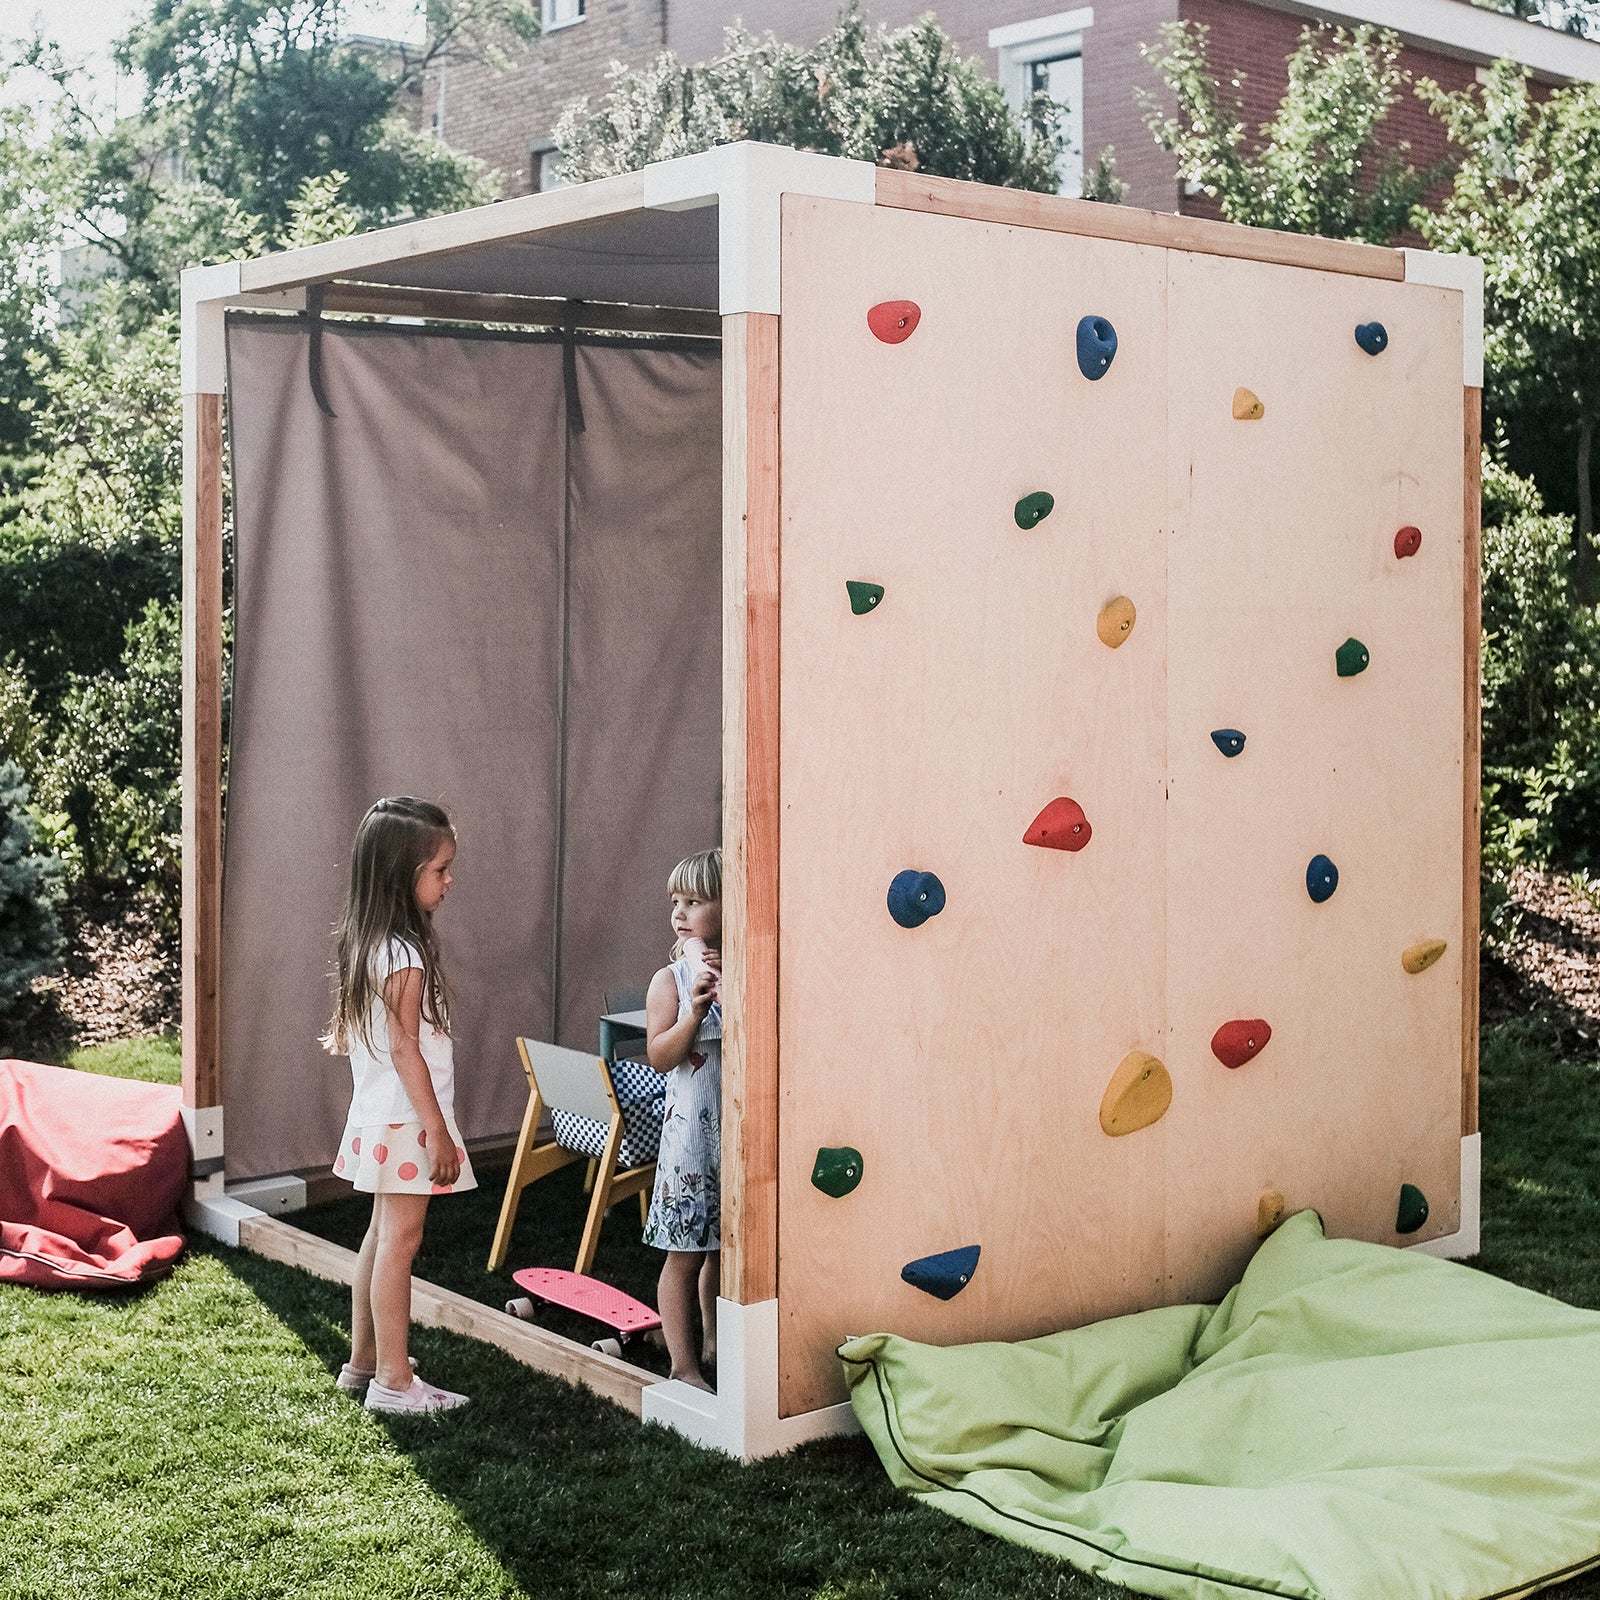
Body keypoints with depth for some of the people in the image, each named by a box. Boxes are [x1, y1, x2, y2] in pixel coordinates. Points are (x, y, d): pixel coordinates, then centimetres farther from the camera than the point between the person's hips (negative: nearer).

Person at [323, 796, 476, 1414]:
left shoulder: (368, 942, 9)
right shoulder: (404, 955, -21)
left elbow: (347, 1028, 18)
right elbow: (405, 1048, -22)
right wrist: (437, 1129, -21)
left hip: (378, 1115, 10)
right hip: (406, 1117, -10)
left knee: (382, 1235, 17)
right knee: (400, 1240, -5)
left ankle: (362, 1359, 27)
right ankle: (392, 1379, 1)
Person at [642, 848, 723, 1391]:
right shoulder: (671, 981, -4)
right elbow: (660, 1056, -12)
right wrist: (696, 1009, -24)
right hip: (691, 1132, -3)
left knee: (724, 1249, 15)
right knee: (685, 1254, 1)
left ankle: (713, 1346, 32)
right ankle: (684, 1366, 9)